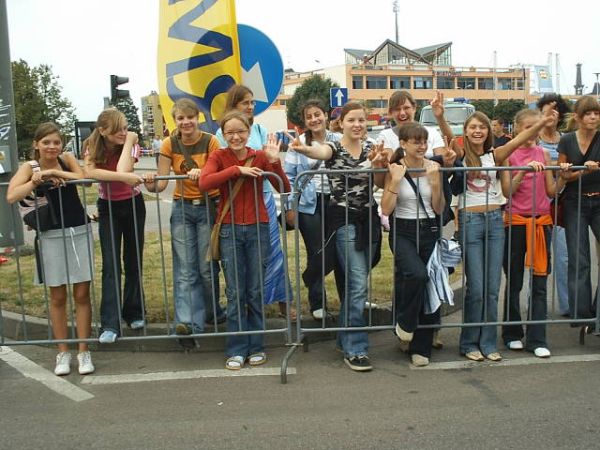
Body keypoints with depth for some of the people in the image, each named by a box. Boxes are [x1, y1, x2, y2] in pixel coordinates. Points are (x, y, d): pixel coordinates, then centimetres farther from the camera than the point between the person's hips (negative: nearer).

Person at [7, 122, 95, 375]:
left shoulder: (67, 159, 1)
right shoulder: (30, 167, -3)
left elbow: (85, 179, -18)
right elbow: (11, 196, -18)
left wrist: (56, 173, -21)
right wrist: (36, 179, -20)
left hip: (79, 232, 1)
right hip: (51, 237, 0)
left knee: (82, 294, 4)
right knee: (57, 297, 8)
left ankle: (84, 352, 14)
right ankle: (63, 353, 20)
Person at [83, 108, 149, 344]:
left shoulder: (131, 145, -13)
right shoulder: (92, 148, -12)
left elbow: (123, 170, -32)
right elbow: (89, 172, -33)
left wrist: (129, 141, -25)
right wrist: (123, 177, -43)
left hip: (133, 204, 1)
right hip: (108, 207, 0)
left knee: (134, 261, 8)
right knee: (111, 265, -9)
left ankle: (134, 313, 24)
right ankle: (110, 324, -10)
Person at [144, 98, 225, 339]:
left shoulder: (210, 141, -7)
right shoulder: (169, 145, -1)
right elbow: (161, 183, -5)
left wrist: (202, 174, -32)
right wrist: (150, 184, -27)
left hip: (208, 207, -2)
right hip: (182, 208, 2)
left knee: (207, 267, 2)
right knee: (185, 269, -5)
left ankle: (212, 312, 24)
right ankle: (189, 321, -7)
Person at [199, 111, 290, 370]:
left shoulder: (260, 156, 2)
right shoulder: (218, 157, 0)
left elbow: (285, 189, -6)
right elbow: (204, 183, -19)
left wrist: (275, 162, -19)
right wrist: (237, 169, -21)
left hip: (258, 229, 1)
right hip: (229, 230, 0)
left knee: (256, 291, 7)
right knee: (235, 293, 3)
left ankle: (256, 347, 21)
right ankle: (236, 350, 14)